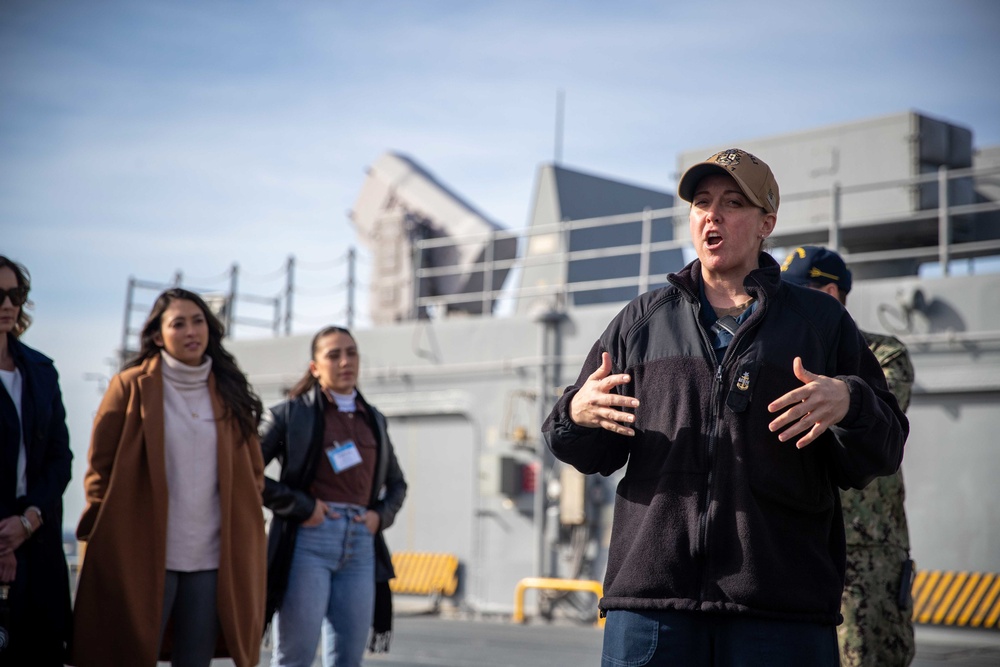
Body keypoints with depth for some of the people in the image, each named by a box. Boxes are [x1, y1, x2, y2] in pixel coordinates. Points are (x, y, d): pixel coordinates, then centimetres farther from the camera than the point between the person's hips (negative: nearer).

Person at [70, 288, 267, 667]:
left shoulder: (229, 393, 11)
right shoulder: (131, 386, 0)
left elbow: (253, 474, 15)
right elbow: (100, 469, 1)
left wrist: (243, 538, 7)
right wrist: (113, 540, -4)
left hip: (212, 560, 3)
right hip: (143, 556, -3)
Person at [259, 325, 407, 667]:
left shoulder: (374, 420, 18)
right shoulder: (291, 413, 3)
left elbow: (396, 483, 28)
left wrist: (381, 515, 8)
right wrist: (301, 506, -11)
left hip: (360, 545, 5)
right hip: (308, 539, -5)